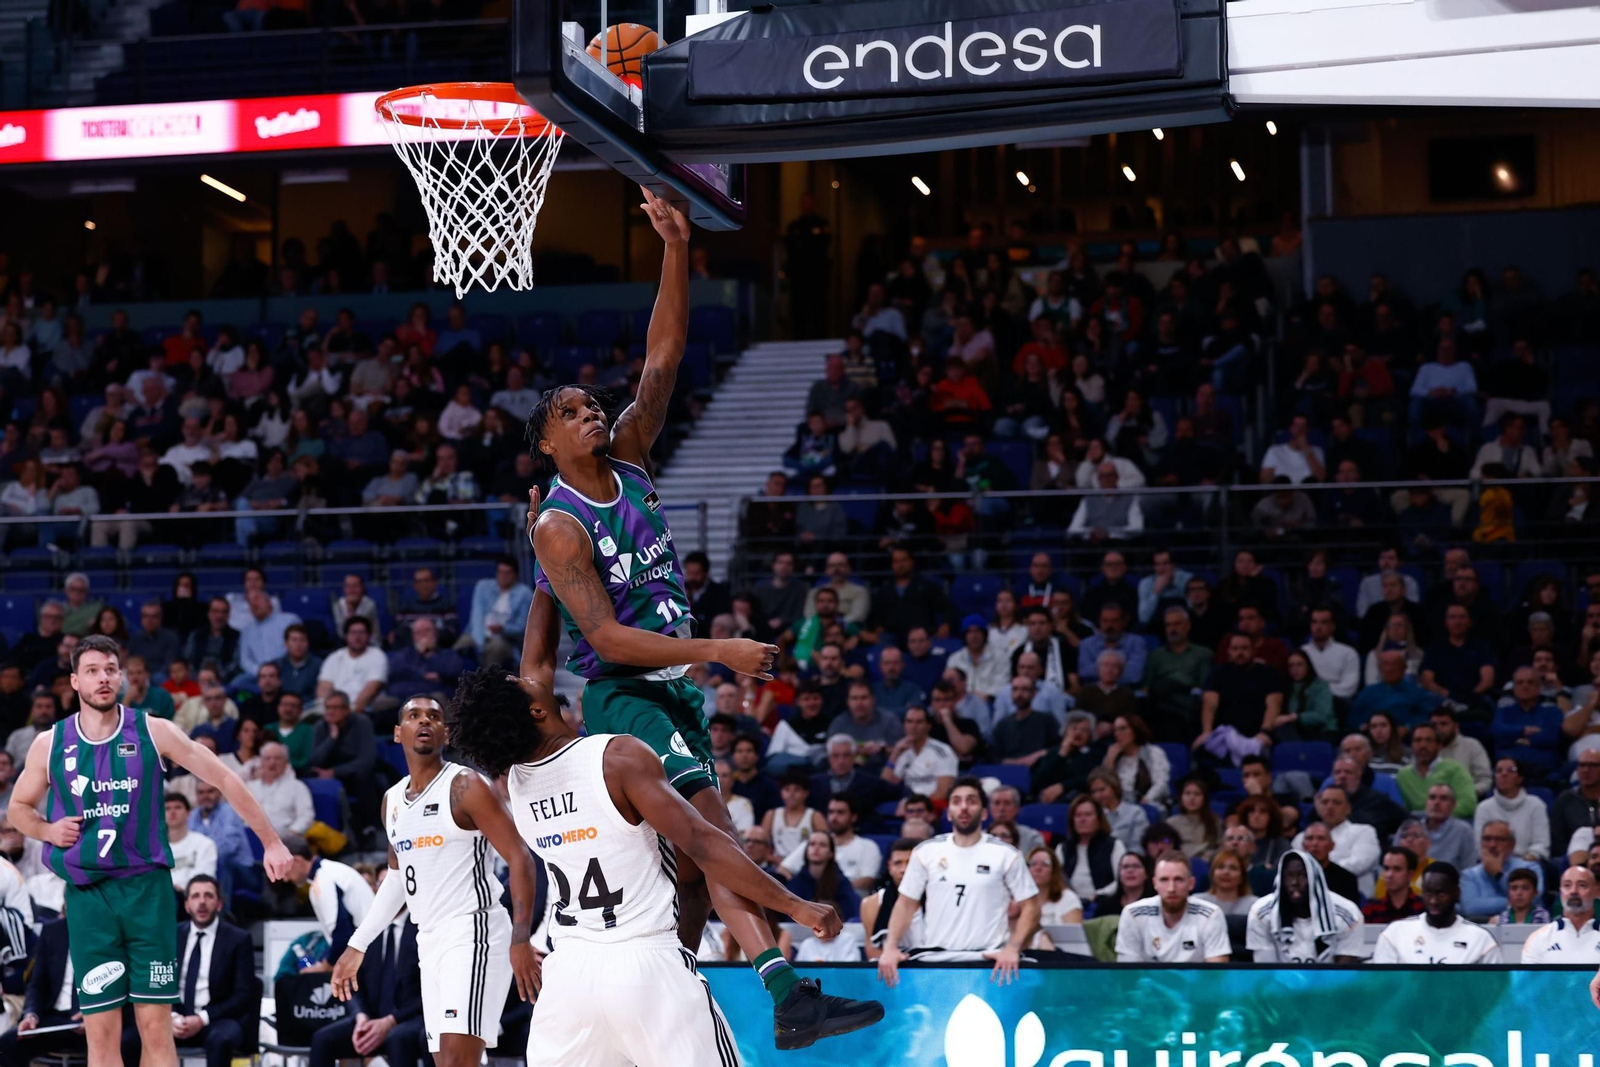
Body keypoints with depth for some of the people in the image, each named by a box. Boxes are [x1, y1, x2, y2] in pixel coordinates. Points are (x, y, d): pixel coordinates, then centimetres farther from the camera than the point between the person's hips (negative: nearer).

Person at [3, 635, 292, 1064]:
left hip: (147, 887, -1)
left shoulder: (153, 732, 0)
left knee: (156, 1028, -2)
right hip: (88, 894, 1)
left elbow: (225, 779, 4)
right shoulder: (50, 744, 4)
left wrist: (271, 842, 1)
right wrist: (47, 830, -3)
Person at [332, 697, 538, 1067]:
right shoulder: (392, 800, 14)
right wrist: (357, 946, 25)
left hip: (472, 935, -8)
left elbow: (520, 860, -13)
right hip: (430, 941, 8)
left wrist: (520, 939, -24)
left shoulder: (464, 786, -8)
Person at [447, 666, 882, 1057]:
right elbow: (702, 844, -15)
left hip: (569, 973, 5)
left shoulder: (512, 780, 4)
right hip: (647, 968, -5)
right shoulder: (619, 758, -13)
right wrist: (794, 905, -11)